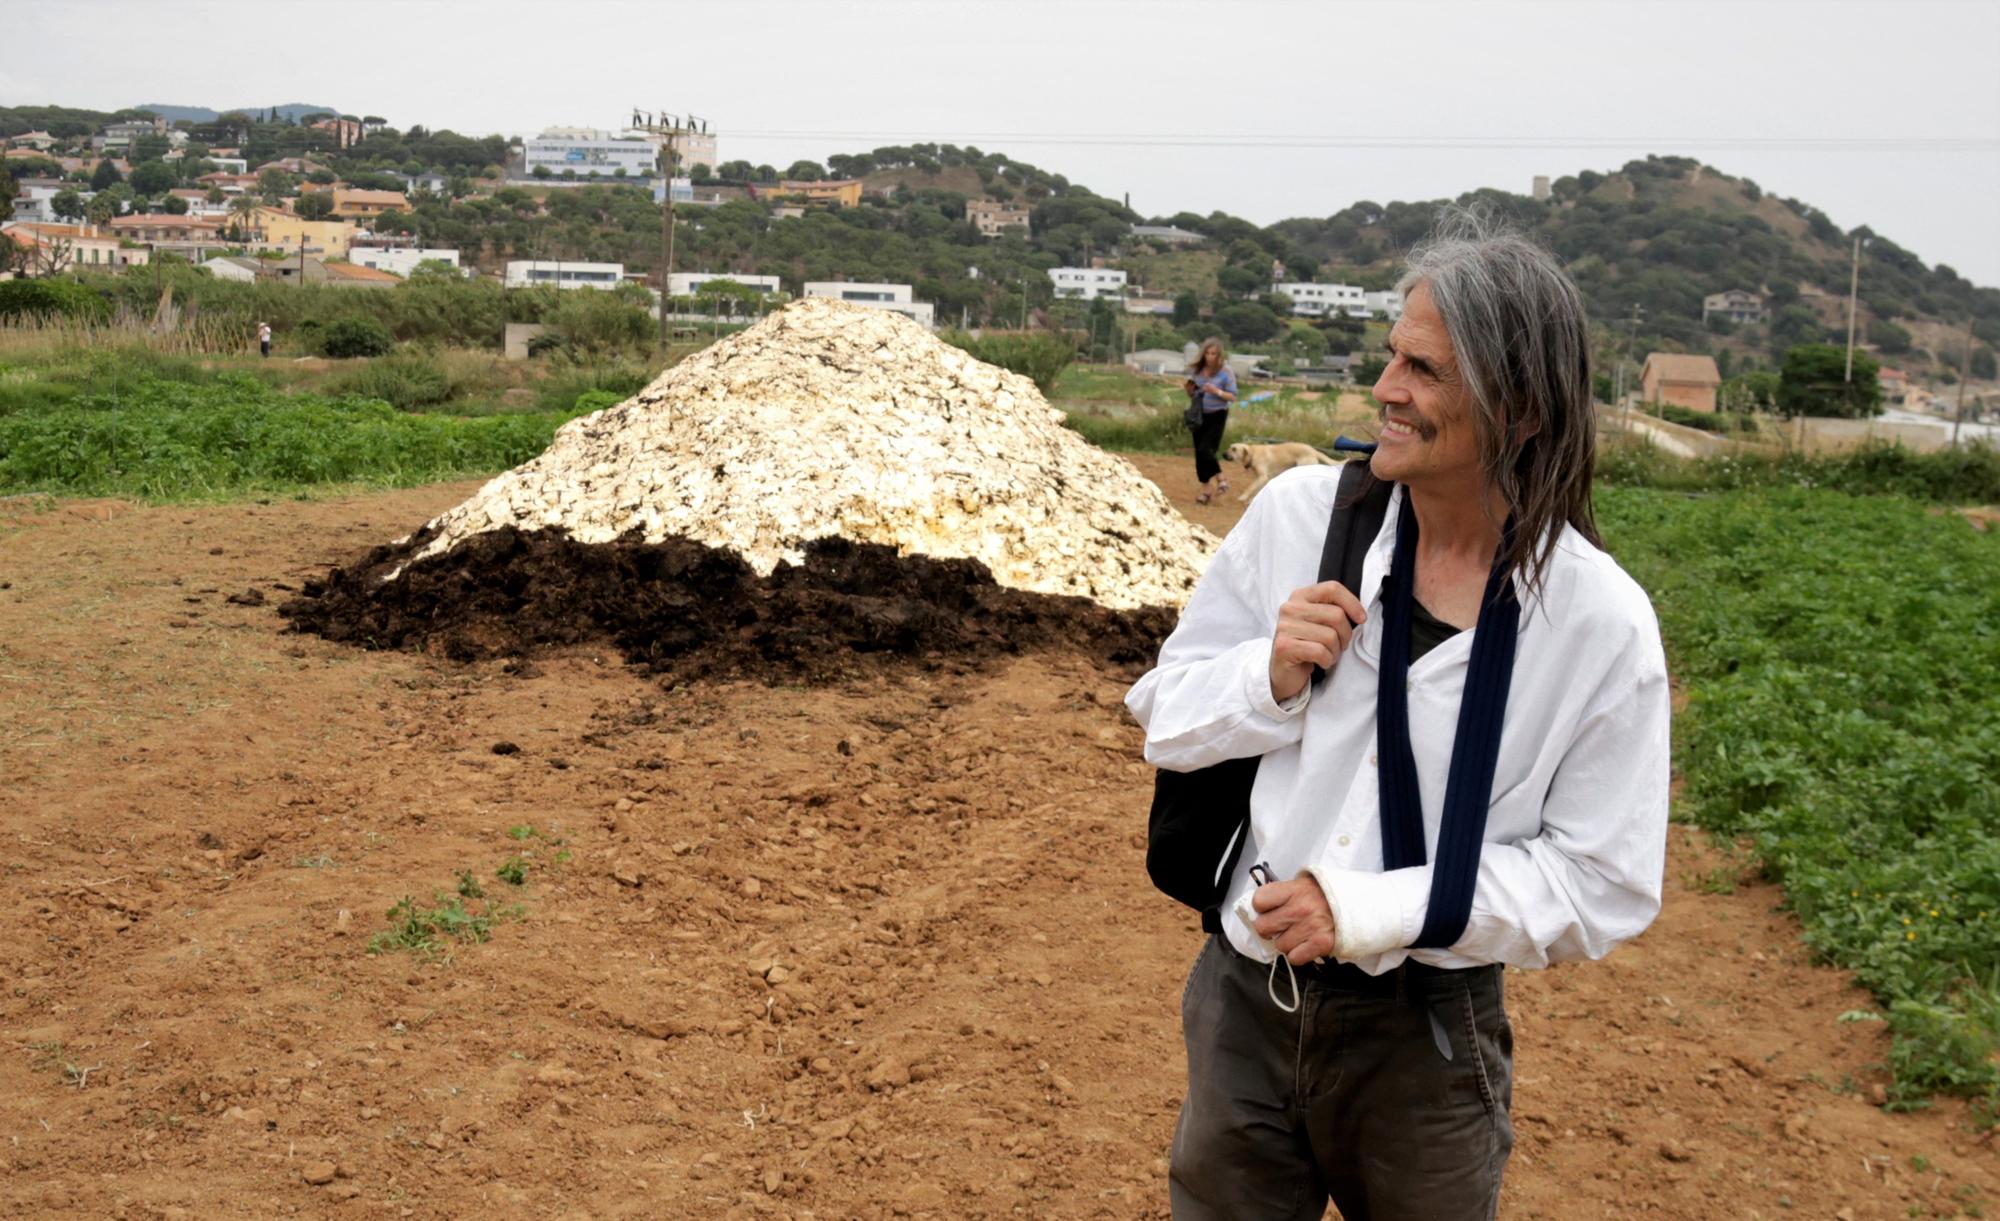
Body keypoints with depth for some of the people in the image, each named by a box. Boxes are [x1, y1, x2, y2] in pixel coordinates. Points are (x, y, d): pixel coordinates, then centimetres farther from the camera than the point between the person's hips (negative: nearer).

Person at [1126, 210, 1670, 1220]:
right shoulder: (1300, 513, -7)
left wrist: (1368, 910, -18)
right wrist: (1273, 675, -19)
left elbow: (1602, 883, -11)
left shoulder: (1601, 622, -14)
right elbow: (1165, 717, 2)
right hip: (1246, 1002, 2)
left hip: (1426, 1041, -2)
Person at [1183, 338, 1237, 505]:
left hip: (1217, 415, -5)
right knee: (1199, 452, 6)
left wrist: (1217, 392, -23)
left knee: (1206, 450, -16)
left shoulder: (1225, 372, -9)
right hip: (1199, 414, 5)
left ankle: (1221, 479, 6)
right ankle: (1206, 490, 16)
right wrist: (1188, 389, -8)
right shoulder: (1196, 370, 4)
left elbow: (1233, 396, -8)